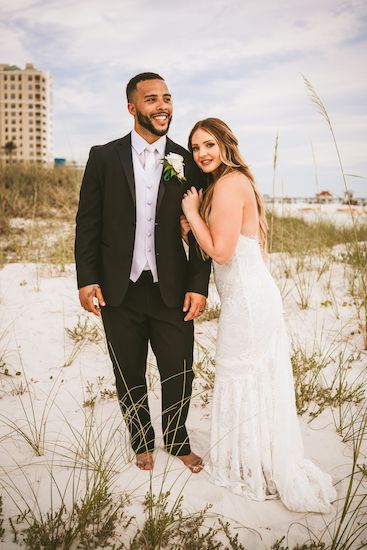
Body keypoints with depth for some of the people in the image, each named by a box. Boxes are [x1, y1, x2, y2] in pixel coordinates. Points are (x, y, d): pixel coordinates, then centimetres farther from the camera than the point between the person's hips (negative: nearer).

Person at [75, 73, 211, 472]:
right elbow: (88, 222, 1)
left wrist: (198, 286, -4)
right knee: (129, 377, 15)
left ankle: (178, 442, 36)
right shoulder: (104, 157, 1)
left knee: (179, 375, 10)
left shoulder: (187, 163, 3)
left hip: (172, 290, 1)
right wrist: (87, 279, -6)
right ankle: (142, 442, 38)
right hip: (119, 290, 0)